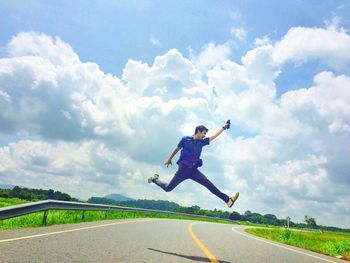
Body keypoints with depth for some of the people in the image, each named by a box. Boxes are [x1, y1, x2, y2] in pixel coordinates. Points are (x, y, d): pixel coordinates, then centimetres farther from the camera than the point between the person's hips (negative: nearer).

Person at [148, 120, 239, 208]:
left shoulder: (202, 142, 13)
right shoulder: (185, 139, 0)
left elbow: (214, 136, 15)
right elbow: (176, 149, 13)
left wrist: (224, 127, 13)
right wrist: (169, 159, 24)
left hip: (193, 170, 4)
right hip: (183, 169, -4)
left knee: (209, 184, -11)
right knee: (168, 188, 0)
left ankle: (227, 200, -15)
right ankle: (155, 179, 28)